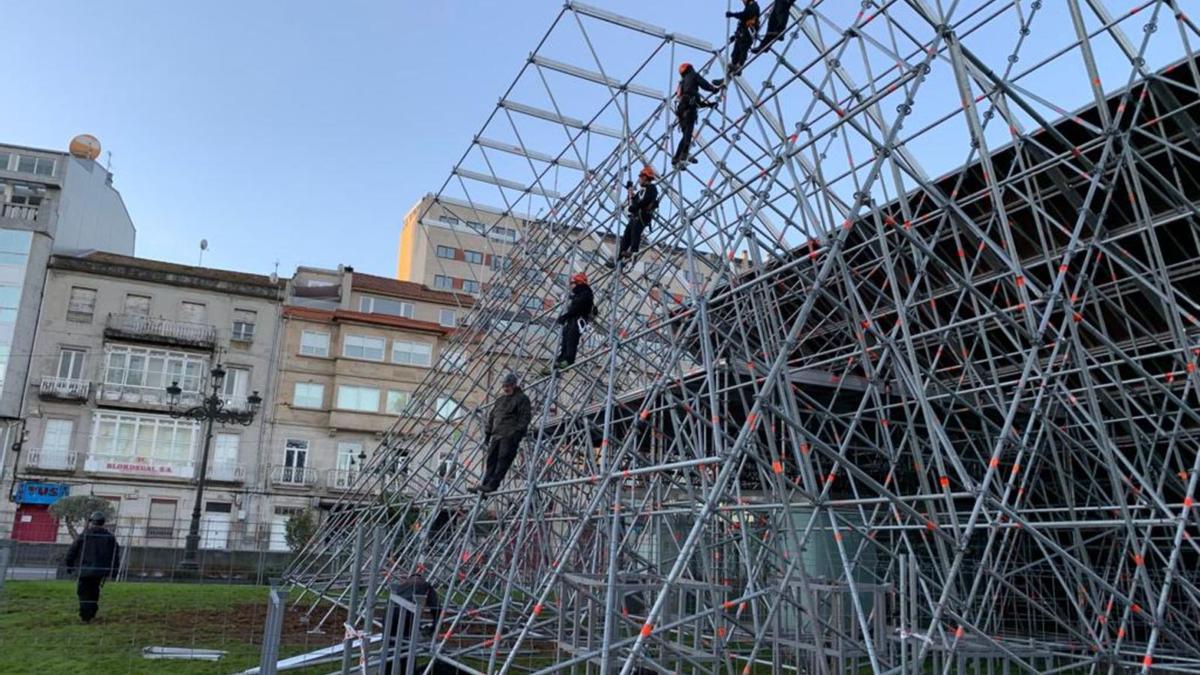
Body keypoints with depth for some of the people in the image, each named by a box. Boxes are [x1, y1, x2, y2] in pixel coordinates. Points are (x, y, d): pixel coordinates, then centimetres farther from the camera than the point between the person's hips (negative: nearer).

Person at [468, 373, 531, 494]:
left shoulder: (522, 399, 2)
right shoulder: (500, 400, 24)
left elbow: (524, 418, -7)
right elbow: (491, 417, 25)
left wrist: (518, 433, -15)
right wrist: (487, 433, 18)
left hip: (510, 436, -7)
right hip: (496, 435, 8)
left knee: (503, 461, -13)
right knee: (490, 460, 2)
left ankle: (492, 484, -17)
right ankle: (484, 484, 1)